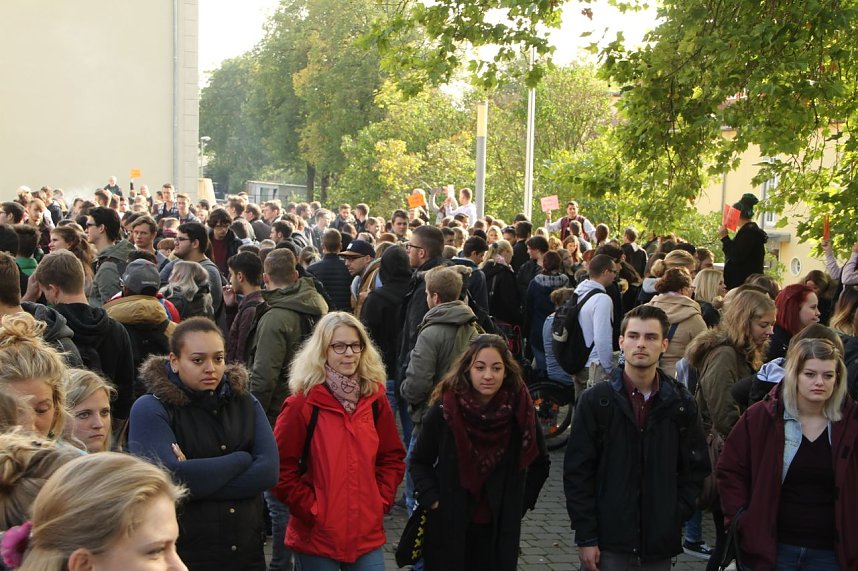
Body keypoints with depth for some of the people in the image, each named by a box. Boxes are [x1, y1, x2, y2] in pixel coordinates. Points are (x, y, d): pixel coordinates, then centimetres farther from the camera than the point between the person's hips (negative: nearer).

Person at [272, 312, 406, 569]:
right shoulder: (302, 403, -9)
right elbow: (280, 467, -7)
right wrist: (311, 509, -11)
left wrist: (381, 500, 1)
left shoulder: (375, 397, 3)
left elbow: (393, 456, 12)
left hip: (368, 533, 3)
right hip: (316, 536, -3)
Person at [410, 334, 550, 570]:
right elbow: (420, 461, 3)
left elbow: (540, 464, 12)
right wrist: (432, 499, -9)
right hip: (448, 528, -1)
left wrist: (522, 502, 6)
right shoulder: (444, 410, -10)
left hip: (500, 530, 1)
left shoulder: (520, 411, -5)